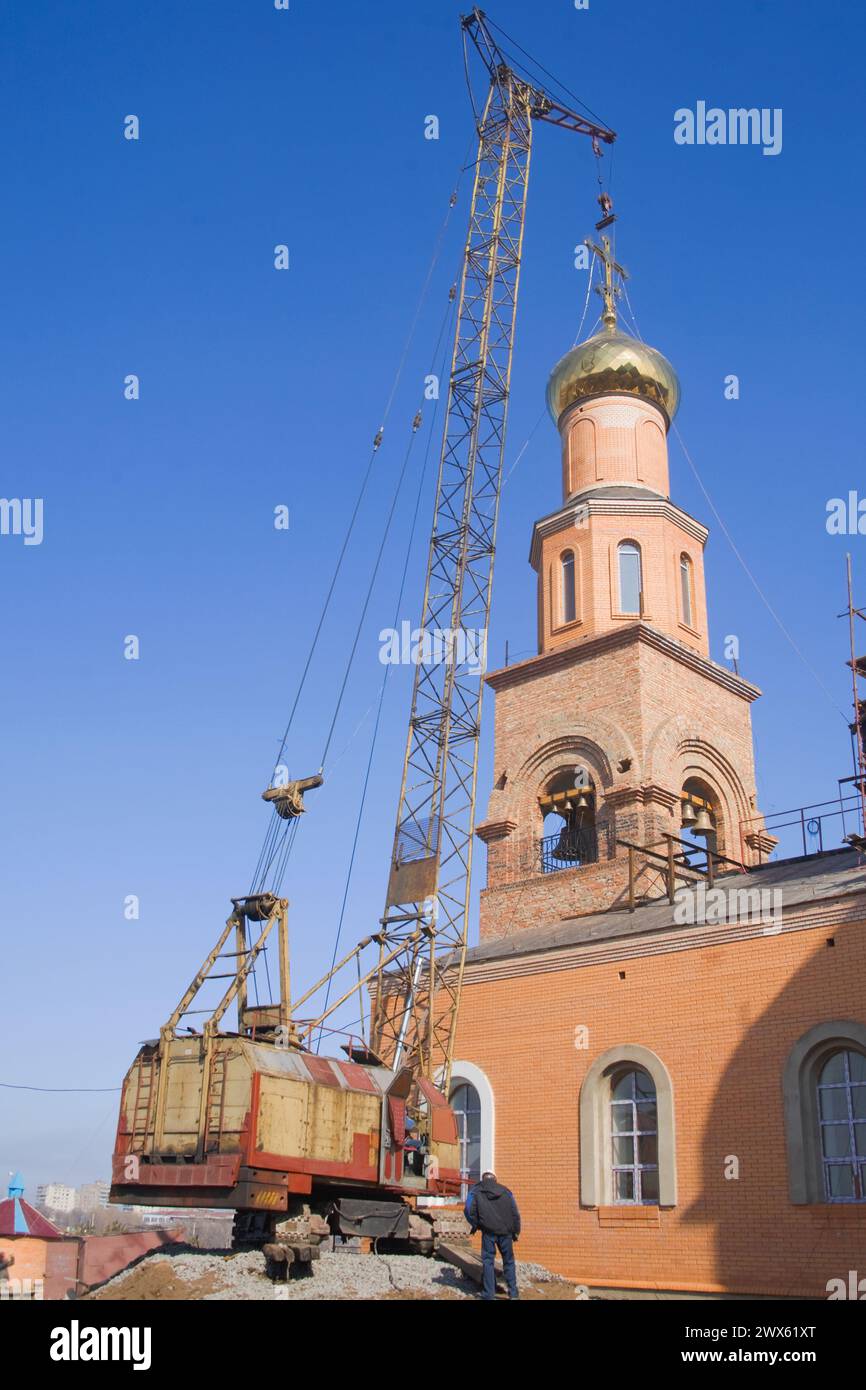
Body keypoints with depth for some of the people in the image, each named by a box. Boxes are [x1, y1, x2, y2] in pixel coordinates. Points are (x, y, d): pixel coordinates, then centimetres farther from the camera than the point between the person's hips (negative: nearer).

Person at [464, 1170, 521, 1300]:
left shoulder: (476, 1191, 6)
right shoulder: (506, 1191, 14)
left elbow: (468, 1210, -5)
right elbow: (515, 1213, 11)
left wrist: (475, 1225, 9)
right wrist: (516, 1231, 17)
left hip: (489, 1231, -2)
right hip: (505, 1231, 2)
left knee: (488, 1261, 5)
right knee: (508, 1261, 14)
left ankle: (488, 1295, 2)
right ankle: (513, 1293, 13)